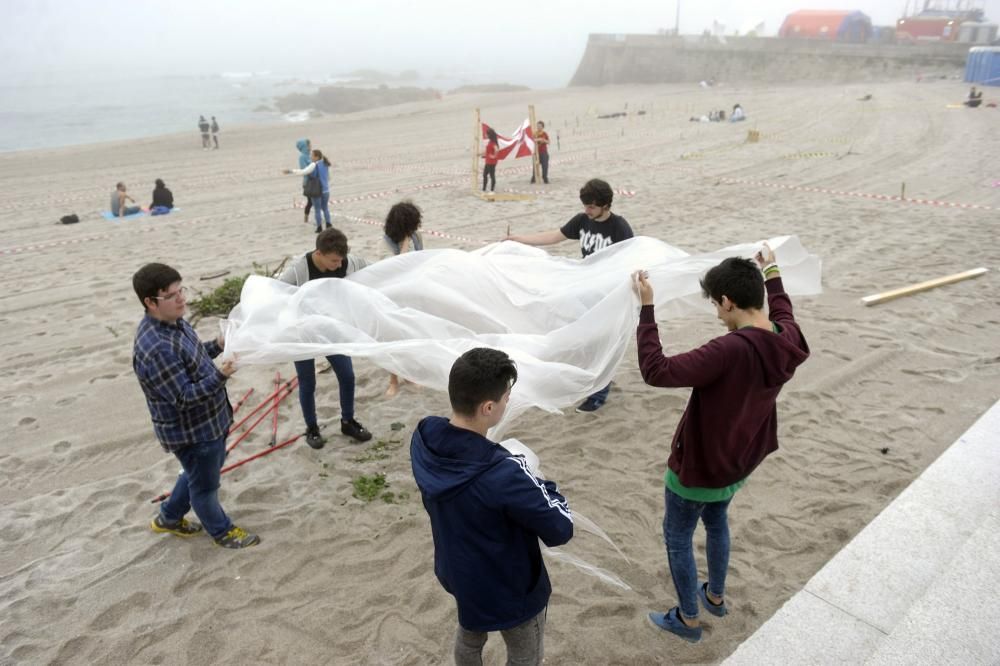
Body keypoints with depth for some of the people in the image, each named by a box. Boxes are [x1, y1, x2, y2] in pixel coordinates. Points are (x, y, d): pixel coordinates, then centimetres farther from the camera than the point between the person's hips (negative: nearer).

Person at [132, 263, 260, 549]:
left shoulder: (174, 322, -2)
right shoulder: (155, 348, -33)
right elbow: (184, 398, -31)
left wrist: (217, 345, 1)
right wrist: (220, 376, -42)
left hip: (209, 418, 10)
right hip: (190, 430, -10)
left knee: (199, 474, 30)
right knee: (205, 484, 15)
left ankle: (168, 518, 50)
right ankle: (222, 531, 39)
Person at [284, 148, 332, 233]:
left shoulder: (314, 165, -16)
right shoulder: (325, 164, 5)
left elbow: (303, 172, -22)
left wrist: (290, 171, -17)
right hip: (326, 190, 6)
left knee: (317, 210, 6)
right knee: (325, 208, 19)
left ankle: (319, 227, 10)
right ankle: (328, 224, 10)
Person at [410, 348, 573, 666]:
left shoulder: (422, 440, -19)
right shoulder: (504, 475, -40)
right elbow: (560, 529, -26)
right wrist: (543, 487, -10)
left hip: (456, 574, 6)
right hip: (510, 591, -6)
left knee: (469, 635, 34)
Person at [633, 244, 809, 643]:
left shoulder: (730, 350, -37)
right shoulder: (787, 341, -11)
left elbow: (657, 371, -39)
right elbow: (782, 315, 15)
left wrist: (646, 309, -34)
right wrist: (772, 274, 25)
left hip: (699, 466, -8)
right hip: (740, 461, 8)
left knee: (677, 537, 16)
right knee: (716, 521, 32)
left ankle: (688, 620, 33)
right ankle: (715, 596, 51)